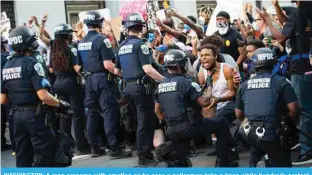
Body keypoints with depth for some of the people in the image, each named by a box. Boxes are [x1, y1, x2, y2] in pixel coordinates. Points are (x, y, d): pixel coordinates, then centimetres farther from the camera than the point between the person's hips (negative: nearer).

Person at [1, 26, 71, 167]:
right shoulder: (31, 64, -15)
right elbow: (43, 96, -23)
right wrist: (61, 104, -9)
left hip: (18, 115, 7)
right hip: (35, 115, -7)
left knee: (23, 158, 14)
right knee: (44, 157, 2)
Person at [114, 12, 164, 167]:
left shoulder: (121, 46, 12)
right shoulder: (140, 44, -11)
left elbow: (116, 71, 18)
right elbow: (147, 69, -20)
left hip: (128, 87, 8)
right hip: (140, 86, -8)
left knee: (141, 120, 17)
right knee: (146, 121, -2)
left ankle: (144, 152, 23)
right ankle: (144, 157, 0)